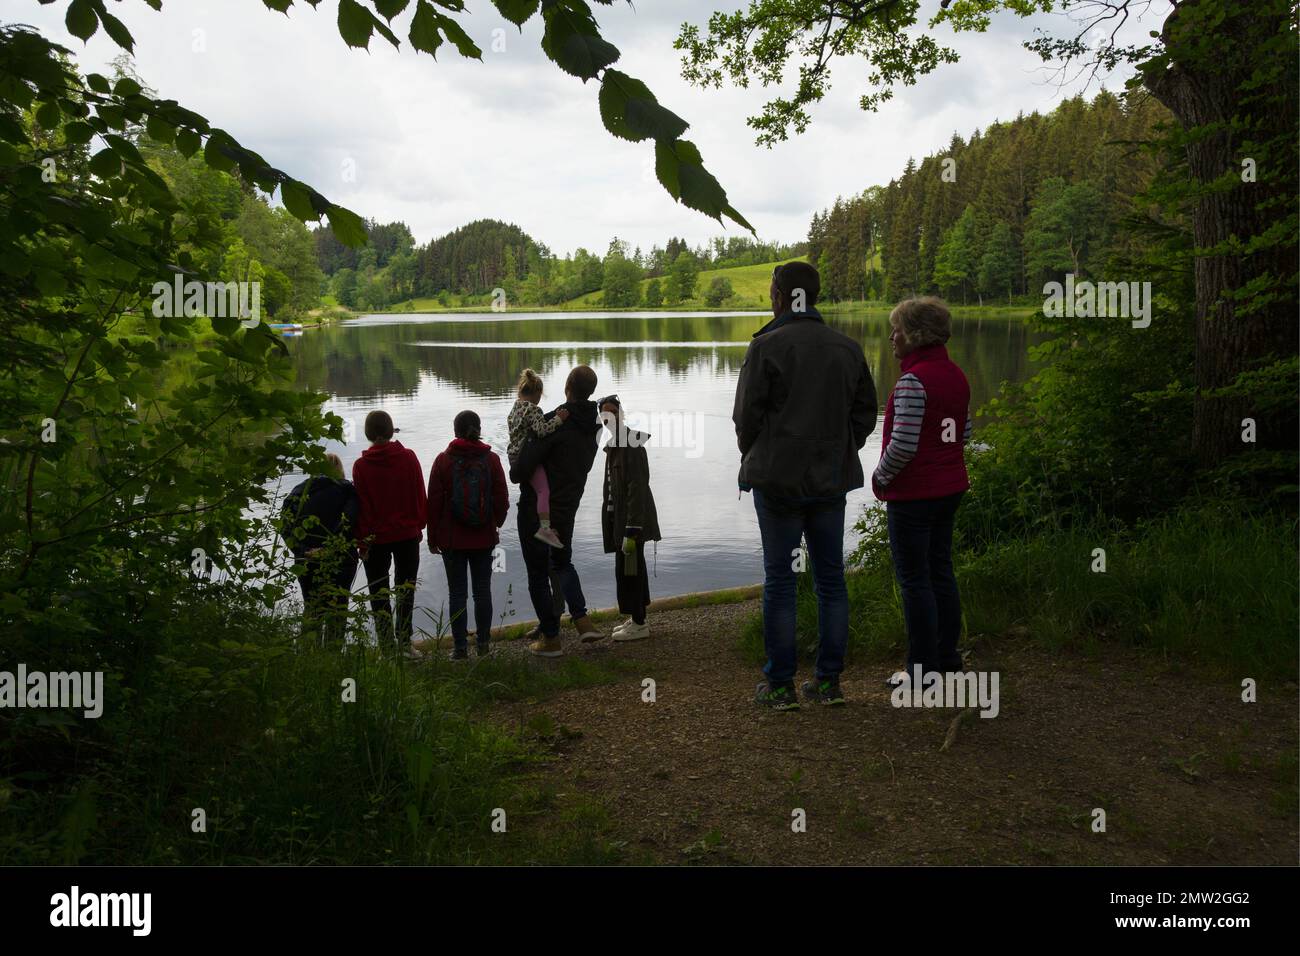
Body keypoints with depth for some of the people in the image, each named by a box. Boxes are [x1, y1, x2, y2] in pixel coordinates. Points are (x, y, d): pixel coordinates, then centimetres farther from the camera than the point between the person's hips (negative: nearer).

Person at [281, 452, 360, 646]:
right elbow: (347, 522, -18)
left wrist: (298, 548, -12)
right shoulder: (348, 490, 1)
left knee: (311, 608, 17)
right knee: (336, 610, 9)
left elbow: (285, 519, -8)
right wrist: (327, 548, -18)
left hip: (305, 559, 3)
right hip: (340, 559, -2)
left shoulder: (303, 488, 8)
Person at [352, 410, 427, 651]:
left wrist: (362, 541, 1)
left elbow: (361, 507, -5)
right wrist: (419, 525, 12)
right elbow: (420, 496, 0)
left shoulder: (361, 465, -8)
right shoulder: (409, 457, -5)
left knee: (379, 593, 7)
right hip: (408, 534, 1)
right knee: (405, 589, 11)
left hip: (375, 538, -1)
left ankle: (387, 648, 5)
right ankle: (404, 644, 10)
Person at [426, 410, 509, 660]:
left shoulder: (443, 460, -6)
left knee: (457, 592, 4)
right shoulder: (491, 459, -3)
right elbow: (502, 498, 2)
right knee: (482, 590, 10)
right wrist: (496, 523, 20)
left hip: (452, 538, -1)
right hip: (484, 537, 2)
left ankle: (460, 647, 7)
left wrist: (433, 537, 6)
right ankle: (483, 644, 16)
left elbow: (434, 501, -4)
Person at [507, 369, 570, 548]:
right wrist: (558, 419, -19)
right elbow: (542, 430, -26)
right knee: (544, 491, -17)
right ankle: (545, 528, -28)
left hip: (515, 455, 10)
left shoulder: (515, 407, 15)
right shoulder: (533, 409, -15)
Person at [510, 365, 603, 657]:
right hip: (567, 509, 6)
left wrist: (515, 472, -1)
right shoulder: (593, 427, 1)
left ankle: (550, 637, 13)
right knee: (562, 562, 28)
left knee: (538, 573, 7)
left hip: (536, 510, -6)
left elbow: (523, 466, -25)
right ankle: (581, 617, 11)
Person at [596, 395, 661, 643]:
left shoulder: (631, 445, -17)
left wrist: (631, 530, -24)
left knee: (628, 568, -5)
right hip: (619, 518, 10)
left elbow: (637, 488, -22)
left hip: (632, 519, -10)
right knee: (630, 567, 16)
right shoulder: (614, 444, 13)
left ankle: (639, 624, 4)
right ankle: (637, 619, 27)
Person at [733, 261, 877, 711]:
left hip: (778, 479, -4)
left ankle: (780, 684, 7)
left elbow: (747, 415, -8)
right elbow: (865, 413, 10)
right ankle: (829, 681, 15)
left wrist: (754, 458, 8)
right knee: (830, 577, 10)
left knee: (779, 579, 2)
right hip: (831, 479, 5)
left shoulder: (766, 345, -9)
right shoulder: (848, 348, 7)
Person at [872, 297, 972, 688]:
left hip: (913, 494, -9)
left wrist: (881, 477, -9)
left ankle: (923, 670, 9)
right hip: (950, 487, 9)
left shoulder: (913, 381, -20)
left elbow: (903, 445, -24)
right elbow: (964, 432, 15)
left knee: (914, 579, 1)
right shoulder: (956, 375, 8)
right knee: (940, 570, 18)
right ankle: (948, 658, 29)